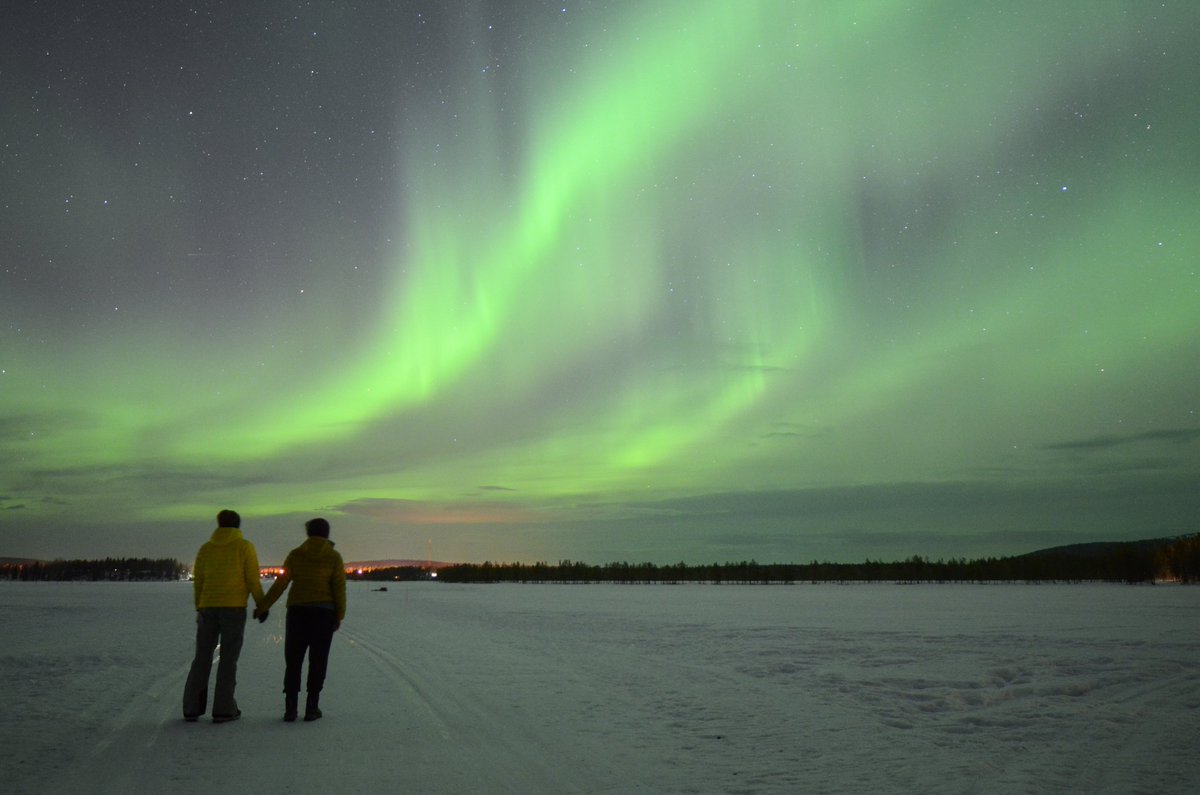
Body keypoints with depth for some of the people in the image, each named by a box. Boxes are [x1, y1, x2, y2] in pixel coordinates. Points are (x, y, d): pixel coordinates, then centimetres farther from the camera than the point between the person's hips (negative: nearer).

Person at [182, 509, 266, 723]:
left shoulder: (205, 548, 10)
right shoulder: (244, 547, -1)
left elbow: (197, 581, 10)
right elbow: (253, 579, -6)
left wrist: (199, 609, 19)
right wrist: (261, 605, 4)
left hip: (208, 608, 4)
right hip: (234, 608, -3)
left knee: (202, 657, 11)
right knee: (228, 658, 0)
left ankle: (192, 708, 11)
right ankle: (223, 709, -1)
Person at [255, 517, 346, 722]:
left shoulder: (295, 555, 3)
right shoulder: (333, 557, -1)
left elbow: (280, 584, 0)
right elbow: (339, 588, -6)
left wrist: (262, 607, 6)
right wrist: (339, 616, 0)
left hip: (297, 611, 1)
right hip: (324, 612, -1)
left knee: (293, 660, 8)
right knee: (318, 661, 4)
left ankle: (290, 708, 3)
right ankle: (312, 708, 3)